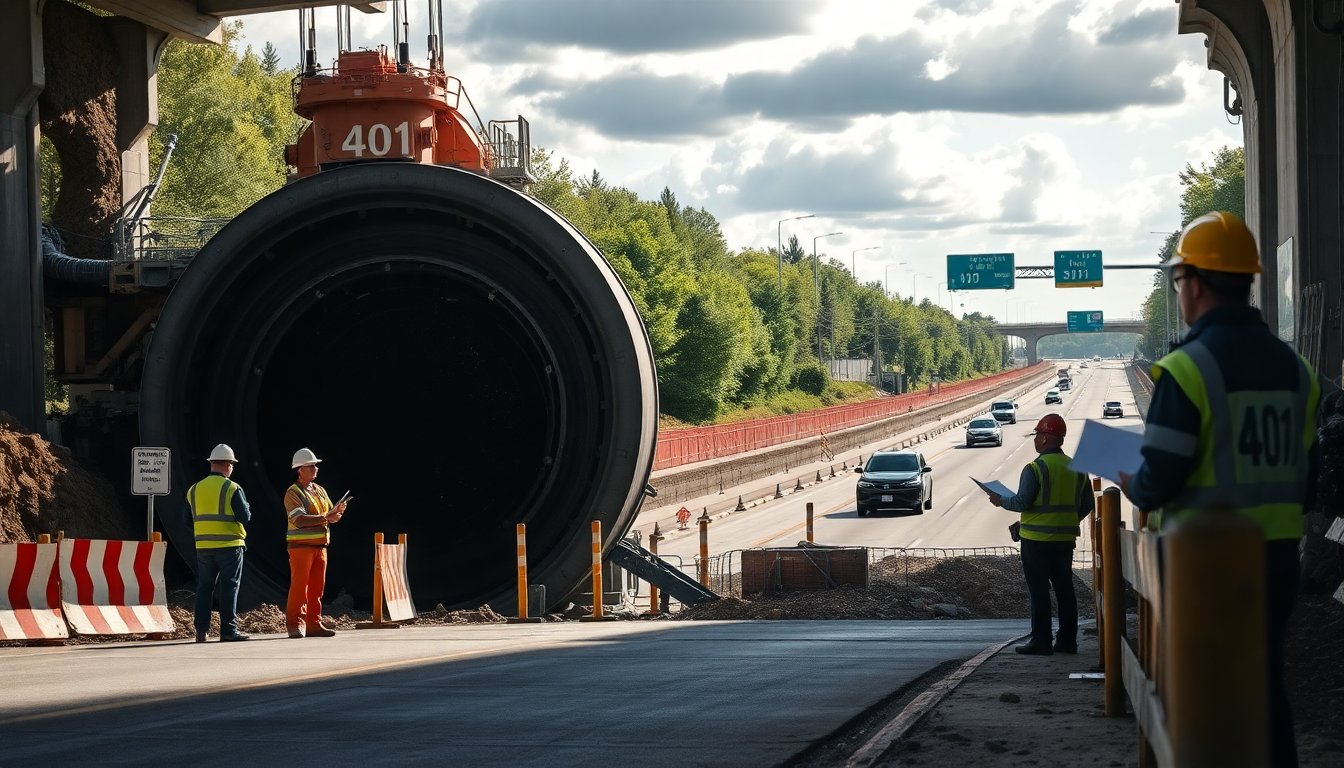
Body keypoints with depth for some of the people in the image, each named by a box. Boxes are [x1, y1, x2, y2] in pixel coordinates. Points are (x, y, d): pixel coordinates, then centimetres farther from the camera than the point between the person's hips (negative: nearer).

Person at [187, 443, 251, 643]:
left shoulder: (195, 490, 7)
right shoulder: (232, 488, -8)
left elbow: (189, 519, 10)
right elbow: (245, 517, -10)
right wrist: (246, 506, 10)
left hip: (203, 546, 4)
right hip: (229, 545, -4)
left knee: (204, 587, 10)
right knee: (229, 587, 0)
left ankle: (201, 630, 6)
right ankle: (228, 630, -3)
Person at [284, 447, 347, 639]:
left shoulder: (320, 491, 16)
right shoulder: (293, 493, -8)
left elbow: (331, 515, 16)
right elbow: (299, 519, -20)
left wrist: (338, 511, -7)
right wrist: (324, 518, -25)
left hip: (320, 545, 7)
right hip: (301, 545, -7)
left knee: (317, 587, 8)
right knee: (299, 586, -7)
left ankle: (313, 624, 12)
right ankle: (295, 624, -4)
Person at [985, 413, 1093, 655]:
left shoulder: (1035, 468, -13)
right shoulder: (1076, 469, 8)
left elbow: (1022, 502, -16)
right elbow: (1086, 505, 11)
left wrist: (1001, 501, 2)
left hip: (1036, 538, -6)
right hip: (1065, 539, 6)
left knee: (1038, 590, -1)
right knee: (1064, 588, 11)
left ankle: (1041, 641, -2)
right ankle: (1067, 640, 13)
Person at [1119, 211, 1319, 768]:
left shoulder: (1187, 369, -15)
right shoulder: (1294, 368, 6)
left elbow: (1160, 481, -16)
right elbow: (1306, 476, 10)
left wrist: (1132, 487, 5)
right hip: (1279, 553, 6)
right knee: (1266, 681, 14)